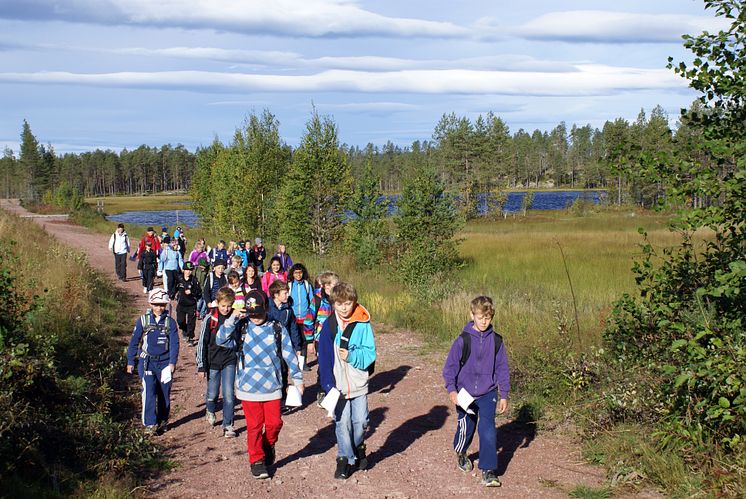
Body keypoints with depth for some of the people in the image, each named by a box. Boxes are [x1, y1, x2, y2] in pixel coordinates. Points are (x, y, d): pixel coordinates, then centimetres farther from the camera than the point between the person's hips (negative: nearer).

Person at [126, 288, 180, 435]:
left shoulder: (170, 322, 1)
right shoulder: (143, 321, 0)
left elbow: (174, 344, -2)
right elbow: (134, 342, 7)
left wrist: (172, 363, -11)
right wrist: (130, 361, 8)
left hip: (164, 363, 1)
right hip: (147, 362, -1)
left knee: (164, 394, 9)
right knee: (149, 391, -13)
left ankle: (163, 421, 26)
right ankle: (150, 424, -10)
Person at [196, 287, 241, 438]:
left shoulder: (235, 317, -5)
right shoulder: (210, 319, -9)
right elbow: (202, 343, -5)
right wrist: (201, 366, -6)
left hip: (230, 361, 0)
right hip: (213, 361, 0)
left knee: (229, 394, -8)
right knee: (212, 394, 12)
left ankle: (228, 425, 5)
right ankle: (210, 411, 46)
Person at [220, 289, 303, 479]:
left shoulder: (277, 330, 0)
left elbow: (289, 355, 5)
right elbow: (221, 340, -12)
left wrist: (297, 378, 5)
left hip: (272, 386, 1)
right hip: (248, 387, -1)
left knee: (274, 422, 4)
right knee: (254, 425, 4)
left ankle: (268, 446, 34)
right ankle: (256, 460, 18)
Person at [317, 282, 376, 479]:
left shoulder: (363, 323, -6)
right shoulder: (329, 325, -4)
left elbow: (370, 352, -4)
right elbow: (324, 357, -4)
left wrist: (351, 356, -22)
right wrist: (329, 385, -10)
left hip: (359, 383, 0)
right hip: (338, 385, 0)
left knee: (360, 420, 8)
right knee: (342, 422, 3)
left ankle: (358, 448, 35)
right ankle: (345, 458, 18)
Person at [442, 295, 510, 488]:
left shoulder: (496, 341, -2)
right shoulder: (463, 340, -9)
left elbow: (502, 369, 6)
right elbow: (450, 366, -5)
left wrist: (504, 395, 6)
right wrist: (451, 389, -16)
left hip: (488, 394, 1)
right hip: (466, 394, -1)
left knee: (488, 430, -11)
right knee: (466, 429, 12)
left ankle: (488, 471, -4)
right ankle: (461, 453, 44)